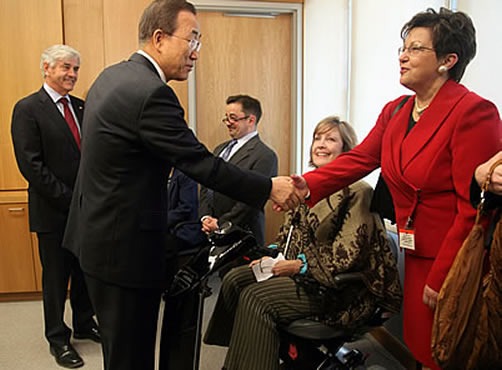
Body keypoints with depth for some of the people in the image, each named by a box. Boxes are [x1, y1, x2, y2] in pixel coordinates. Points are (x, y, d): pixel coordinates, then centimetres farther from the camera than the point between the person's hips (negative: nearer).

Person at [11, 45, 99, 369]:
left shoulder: (81, 107, 9)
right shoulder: (27, 109, -8)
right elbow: (31, 165, -15)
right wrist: (69, 199, -17)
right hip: (53, 211, -5)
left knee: (86, 271, 17)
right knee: (56, 278, 9)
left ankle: (84, 324, 37)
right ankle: (58, 338, 27)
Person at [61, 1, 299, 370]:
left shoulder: (113, 76, 8)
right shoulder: (151, 93, -24)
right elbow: (202, 165, -23)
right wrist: (269, 188, -14)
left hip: (99, 233, 10)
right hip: (124, 245, -10)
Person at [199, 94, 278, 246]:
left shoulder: (265, 156, -12)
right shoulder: (220, 149, 14)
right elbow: (206, 187, 14)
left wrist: (221, 223, -12)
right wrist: (205, 217, -1)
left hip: (242, 236, -6)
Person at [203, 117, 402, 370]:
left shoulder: (357, 192, -13)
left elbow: (347, 254, -18)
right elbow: (292, 233, 19)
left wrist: (302, 265, -18)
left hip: (337, 286, -8)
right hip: (300, 269, 8)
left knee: (255, 298, -23)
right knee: (234, 279, -6)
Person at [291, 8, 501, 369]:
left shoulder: (473, 112, -16)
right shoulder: (394, 112, 8)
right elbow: (358, 158, 0)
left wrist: (442, 278, -16)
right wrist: (308, 185, -17)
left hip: (455, 264, -6)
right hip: (418, 257, 7)